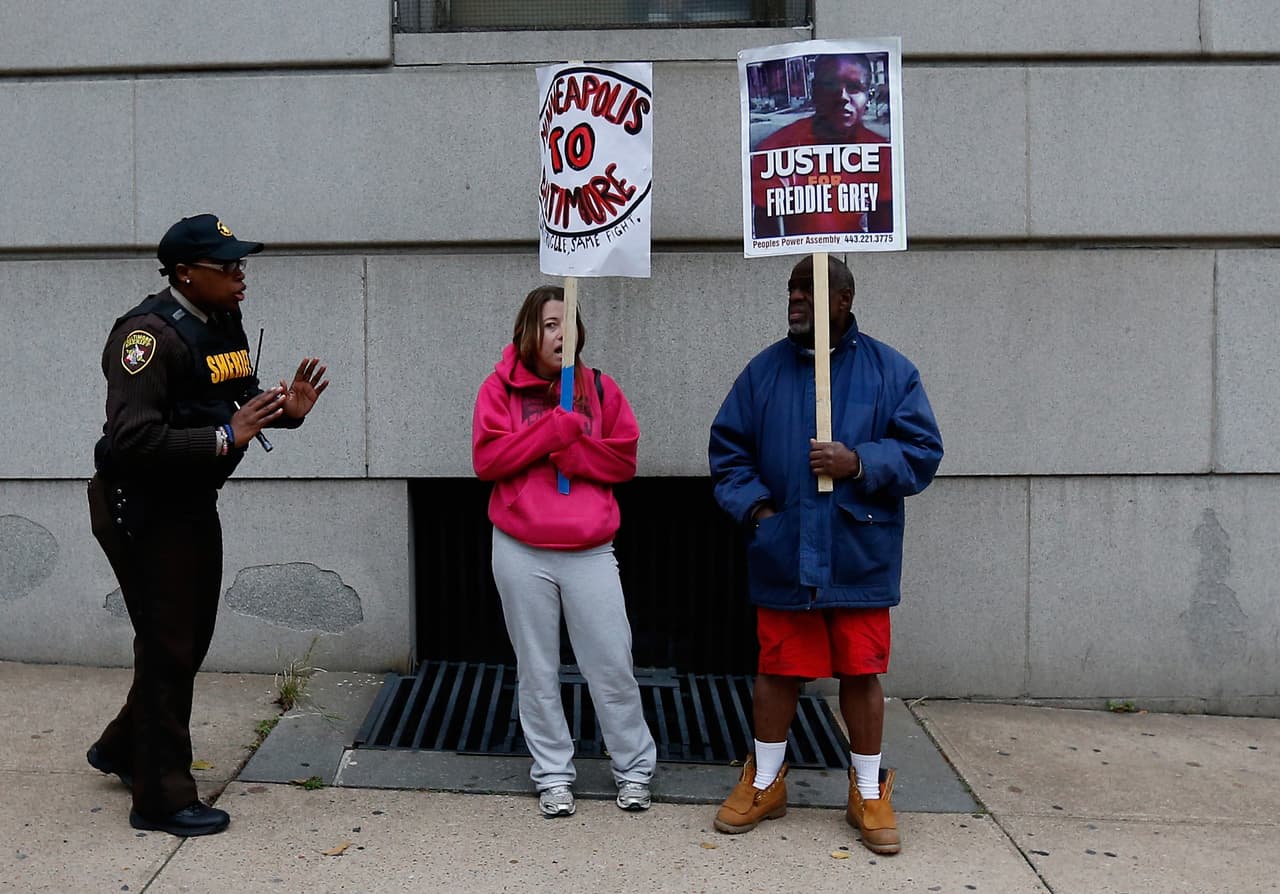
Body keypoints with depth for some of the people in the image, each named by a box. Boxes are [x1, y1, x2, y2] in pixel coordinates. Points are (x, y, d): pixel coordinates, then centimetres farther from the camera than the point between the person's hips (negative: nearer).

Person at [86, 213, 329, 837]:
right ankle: (162, 799, 15)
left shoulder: (224, 324, 6)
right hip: (141, 509, -9)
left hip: (191, 504, 9)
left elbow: (239, 401, 16)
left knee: (191, 639, 19)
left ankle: (122, 747, 40)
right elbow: (133, 439, -29)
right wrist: (226, 438, -32)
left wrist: (286, 410, -4)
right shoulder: (150, 334, -21)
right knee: (168, 646, 0)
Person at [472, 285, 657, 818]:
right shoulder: (501, 388, 1)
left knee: (612, 665, 4)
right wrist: (556, 427, -15)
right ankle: (553, 775, 24)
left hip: (589, 551, 1)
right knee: (537, 671, 9)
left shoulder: (599, 388, 6)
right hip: (521, 553, 0)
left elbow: (625, 459, 2)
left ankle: (634, 769, 22)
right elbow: (487, 459, -9)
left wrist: (571, 453, -14)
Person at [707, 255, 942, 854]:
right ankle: (765, 783, 29)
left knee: (861, 673, 7)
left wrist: (859, 462, -16)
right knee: (777, 670, 10)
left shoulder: (889, 370, 1)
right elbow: (727, 450, 9)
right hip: (782, 554, 1)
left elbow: (922, 452, -1)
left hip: (860, 558, -1)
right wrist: (754, 505, -5)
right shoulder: (765, 370, 5)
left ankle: (869, 793, 25)